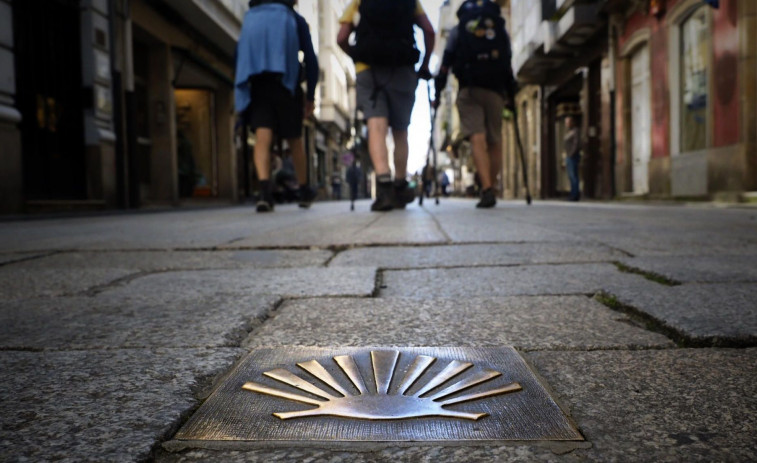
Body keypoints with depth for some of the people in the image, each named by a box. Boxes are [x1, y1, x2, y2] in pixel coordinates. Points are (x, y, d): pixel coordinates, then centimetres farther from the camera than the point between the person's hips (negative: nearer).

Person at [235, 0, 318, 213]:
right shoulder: (295, 19, 14)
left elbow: (239, 56, 17)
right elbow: (311, 60, 7)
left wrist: (241, 89, 20)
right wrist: (310, 96, 11)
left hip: (256, 85, 2)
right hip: (286, 83, -1)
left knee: (262, 138, -10)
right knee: (294, 139, 11)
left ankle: (264, 191, -31)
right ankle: (304, 192, 22)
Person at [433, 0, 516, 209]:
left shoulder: (457, 30, 16)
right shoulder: (501, 30, 20)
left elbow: (446, 62, 7)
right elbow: (508, 64, 13)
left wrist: (437, 93, 6)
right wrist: (511, 94, 16)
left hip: (468, 90, -1)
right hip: (495, 91, 2)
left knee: (478, 140, -13)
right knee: (495, 142, 9)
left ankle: (487, 190, -29)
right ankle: (490, 190, 11)